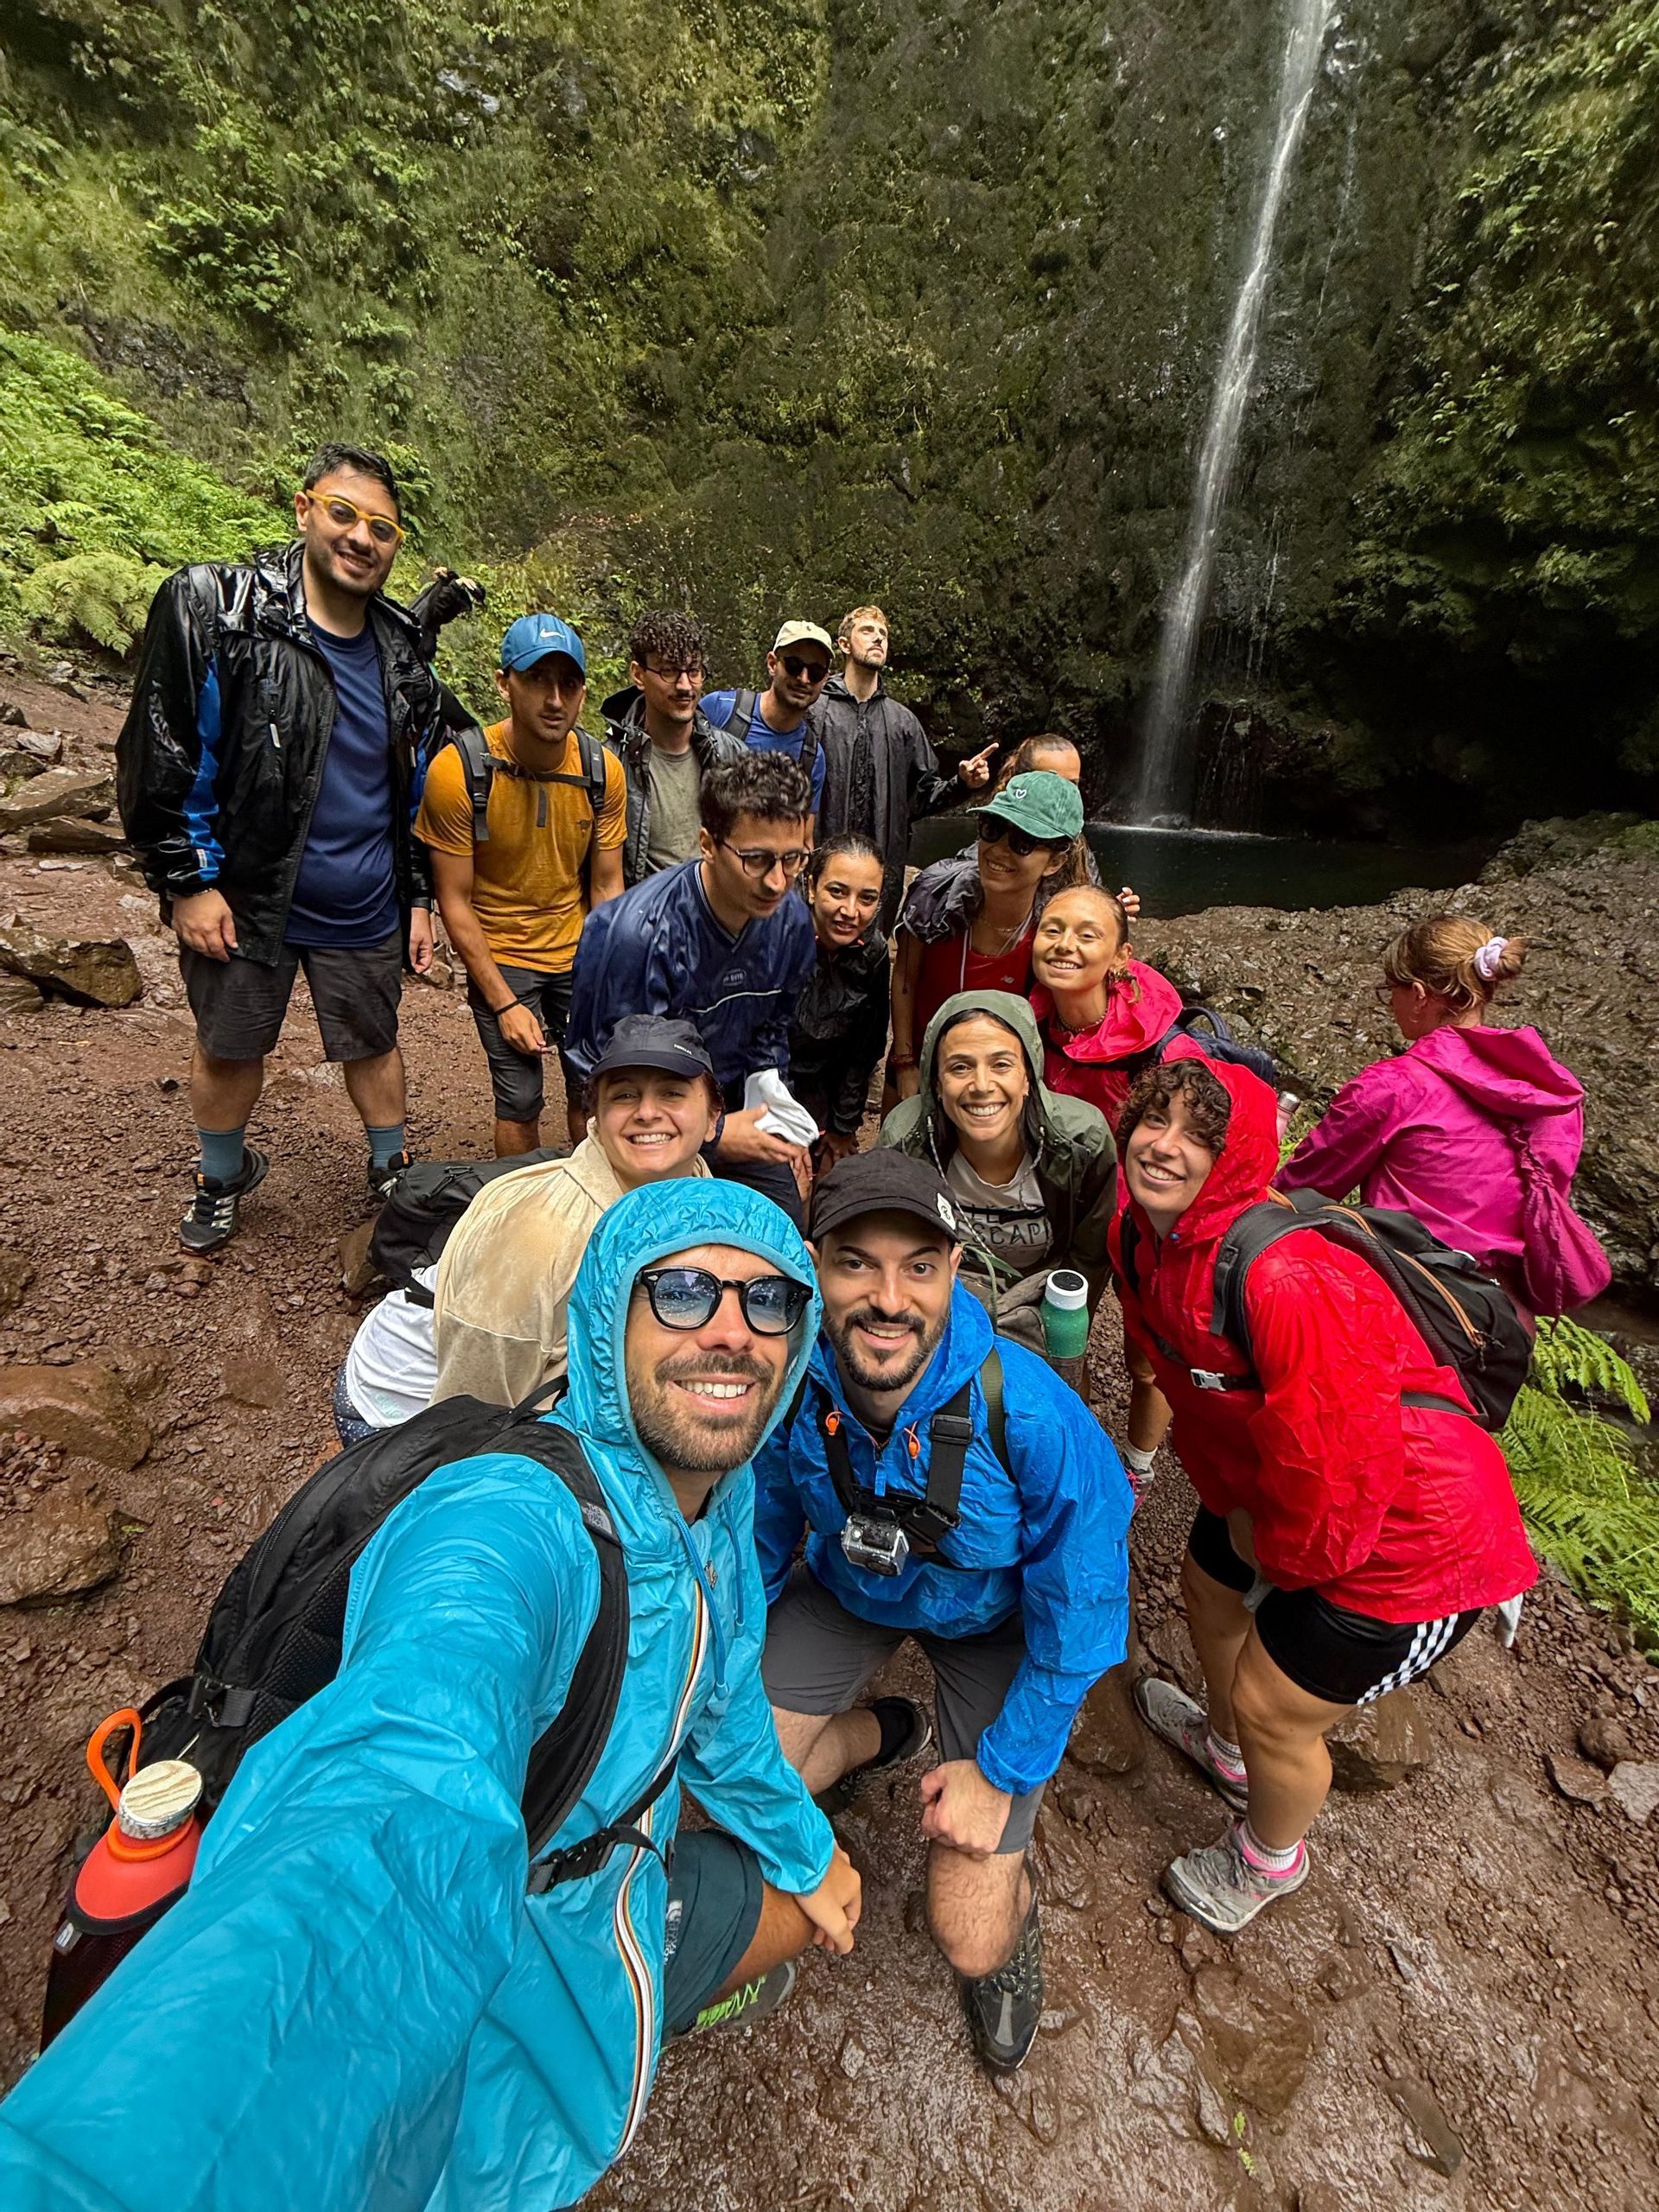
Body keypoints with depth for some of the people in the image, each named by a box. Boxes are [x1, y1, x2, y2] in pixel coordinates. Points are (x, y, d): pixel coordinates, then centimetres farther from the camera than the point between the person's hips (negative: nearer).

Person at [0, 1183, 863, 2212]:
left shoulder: (719, 1490, -12)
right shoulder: (509, 1523, -38)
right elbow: (395, 1821, -55)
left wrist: (806, 1848, 17)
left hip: (610, 1889, 7)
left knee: (815, 1898, 23)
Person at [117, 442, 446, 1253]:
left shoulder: (402, 652, 4)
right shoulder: (213, 607, -10)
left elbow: (416, 788, 11)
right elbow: (159, 753, -9)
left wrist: (418, 897, 9)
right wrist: (186, 881, -11)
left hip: (364, 910, 3)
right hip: (241, 896, -2)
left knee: (374, 1046, 14)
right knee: (227, 1050, 14)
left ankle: (392, 1172, 36)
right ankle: (224, 1176, 40)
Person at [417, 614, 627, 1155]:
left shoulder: (603, 770, -8)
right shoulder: (459, 770, -17)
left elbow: (606, 886, 0)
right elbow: (455, 901, -12)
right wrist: (505, 1003, -14)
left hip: (579, 949, 3)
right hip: (500, 956, -3)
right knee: (520, 1101, -6)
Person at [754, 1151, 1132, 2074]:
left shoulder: (1033, 1416, -37)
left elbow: (1078, 1614, -19)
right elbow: (761, 1535, -5)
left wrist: (1000, 1771, -11)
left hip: (995, 1620, -2)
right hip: (849, 1590, 3)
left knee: (972, 1945, -5)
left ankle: (1014, 1903, 34)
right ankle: (881, 1735, 23)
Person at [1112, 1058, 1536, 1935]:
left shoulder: (1285, 1280, -39)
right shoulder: (1140, 1237, -12)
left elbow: (1341, 1473, -30)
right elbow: (1190, 1384, 5)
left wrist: (1274, 1548, -12)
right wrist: (1226, 1497, 6)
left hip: (1409, 1536, -8)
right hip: (1270, 1486, 8)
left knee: (1274, 1710, 8)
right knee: (1208, 1586, 28)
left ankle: (1269, 1860, 45)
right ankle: (1223, 1745, 62)